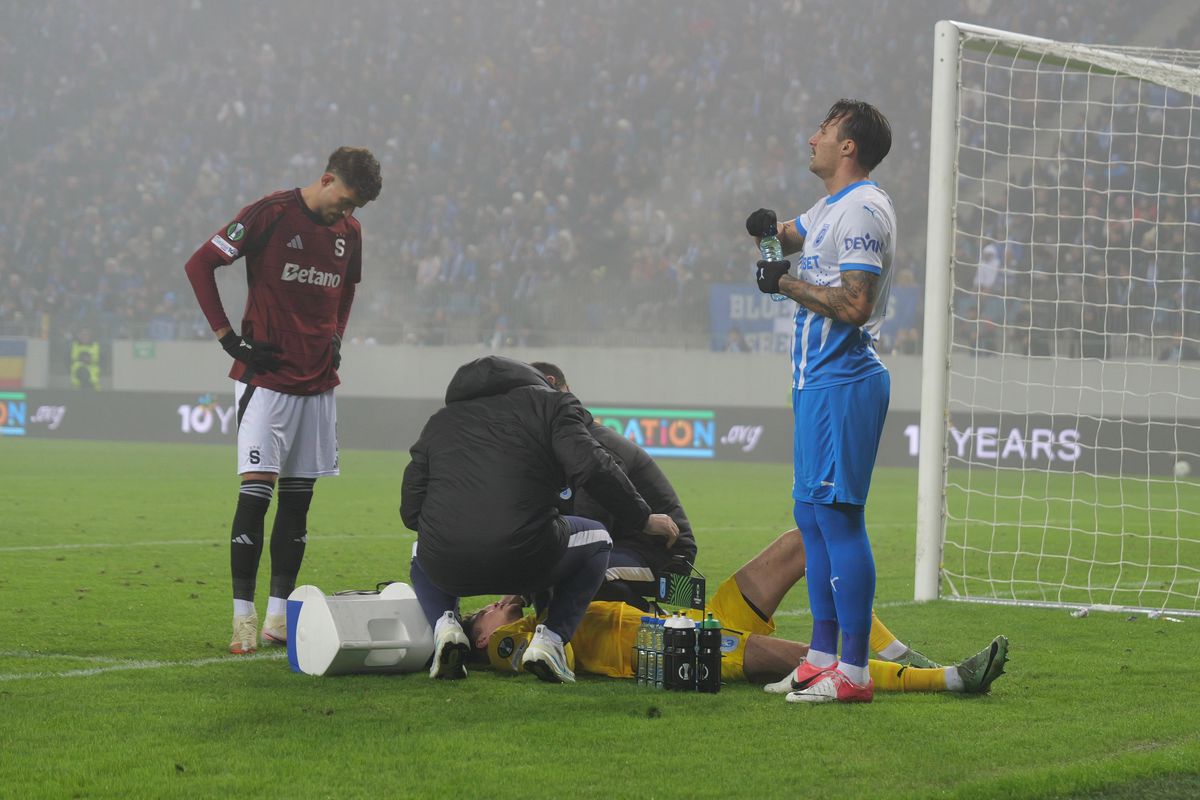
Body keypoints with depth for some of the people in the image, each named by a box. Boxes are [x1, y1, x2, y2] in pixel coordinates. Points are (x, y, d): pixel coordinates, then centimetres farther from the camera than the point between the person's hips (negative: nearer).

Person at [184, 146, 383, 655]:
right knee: (256, 492, -11)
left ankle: (279, 615, 12)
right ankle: (243, 618, -9)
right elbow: (200, 265, -8)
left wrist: (335, 338, 14)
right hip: (266, 379, -6)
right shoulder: (271, 213, -9)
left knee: (298, 499, 7)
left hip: (319, 383, 6)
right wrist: (229, 339, -10)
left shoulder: (348, 231, 11)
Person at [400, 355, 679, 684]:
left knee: (422, 553, 41)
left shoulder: (439, 421, 24)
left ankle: (445, 624, 9)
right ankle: (551, 638, 8)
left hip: (448, 569, 3)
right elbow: (591, 467, -5)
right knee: (596, 539, 28)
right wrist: (643, 519, 6)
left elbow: (411, 509, 18)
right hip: (523, 561, -3)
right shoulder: (550, 404, 12)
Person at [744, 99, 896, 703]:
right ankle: (822, 656, 21)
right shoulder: (830, 207, 18)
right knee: (811, 515, 14)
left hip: (844, 381, -11)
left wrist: (787, 284, -12)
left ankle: (853, 673, -14)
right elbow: (790, 239, 37)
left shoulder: (863, 210, -14)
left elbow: (855, 303, -23)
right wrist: (770, 228, 13)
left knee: (838, 517, -13)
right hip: (817, 380, 11)